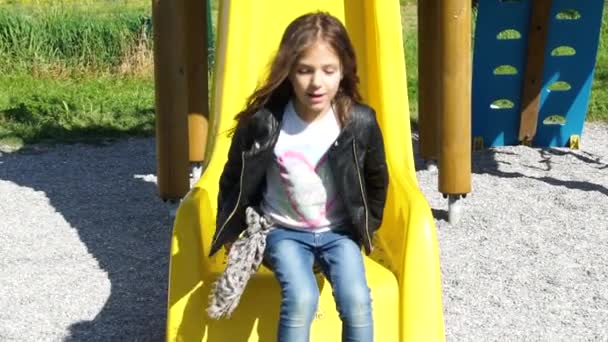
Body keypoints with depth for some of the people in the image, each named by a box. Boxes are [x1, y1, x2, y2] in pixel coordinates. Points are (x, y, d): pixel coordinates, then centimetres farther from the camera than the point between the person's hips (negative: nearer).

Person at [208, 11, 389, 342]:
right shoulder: (263, 123, -19)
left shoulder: (361, 123, -14)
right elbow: (234, 181, 0)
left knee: (357, 301, -22)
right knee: (301, 299, -27)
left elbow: (377, 180, 7)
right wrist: (237, 235, 2)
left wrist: (366, 226, 12)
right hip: (284, 232, -1)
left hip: (339, 232, 2)